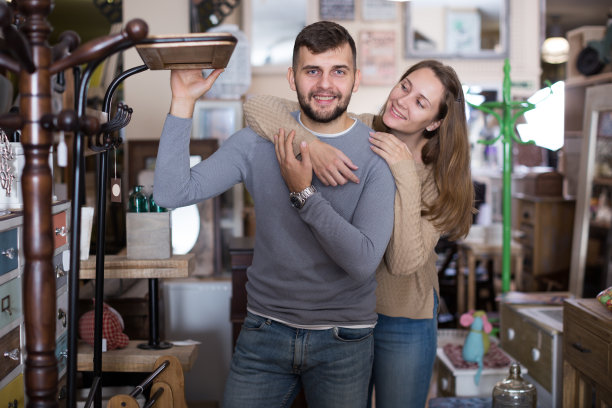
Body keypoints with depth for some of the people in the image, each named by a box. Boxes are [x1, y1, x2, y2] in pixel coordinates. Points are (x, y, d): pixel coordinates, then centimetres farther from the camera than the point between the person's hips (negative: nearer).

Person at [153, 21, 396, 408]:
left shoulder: (378, 154, -9)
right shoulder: (258, 141, -3)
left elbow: (364, 261, -18)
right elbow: (173, 193, -13)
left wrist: (303, 193, -18)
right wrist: (183, 102, -15)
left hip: (343, 341, -1)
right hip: (265, 330, 1)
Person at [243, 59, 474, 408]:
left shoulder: (439, 179, -13)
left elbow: (404, 262, -27)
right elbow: (258, 107, -20)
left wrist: (405, 176, -30)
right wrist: (310, 145, -35)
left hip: (404, 319, -1)